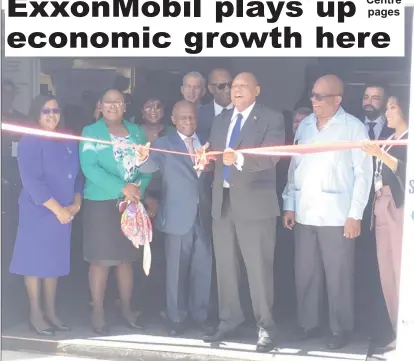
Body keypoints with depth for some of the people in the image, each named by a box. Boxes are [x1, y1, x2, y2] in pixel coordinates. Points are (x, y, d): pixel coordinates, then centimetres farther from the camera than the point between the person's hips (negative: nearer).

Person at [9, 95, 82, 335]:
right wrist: (57, 208, -19)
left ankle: (51, 310, 23)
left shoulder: (69, 142, 9)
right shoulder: (30, 141, -10)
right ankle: (36, 313, 14)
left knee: (55, 261, 12)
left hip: (64, 213, 6)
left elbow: (76, 174, 12)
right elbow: (31, 181, -18)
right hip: (38, 212, -6)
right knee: (36, 260, 3)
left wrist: (76, 203, -4)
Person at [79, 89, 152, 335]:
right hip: (101, 203, -4)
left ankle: (127, 308, 22)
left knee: (127, 257, 11)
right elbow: (89, 167, -14)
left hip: (132, 203, 4)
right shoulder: (91, 132, -2)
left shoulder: (137, 132, 10)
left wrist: (139, 188, -15)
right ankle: (98, 312, 9)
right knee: (101, 259, -1)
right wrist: (122, 188, -21)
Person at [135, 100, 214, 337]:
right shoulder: (165, 144, -3)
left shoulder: (205, 142, 10)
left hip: (204, 216, 4)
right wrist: (144, 158, -42)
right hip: (178, 217, -3)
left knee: (203, 268, 11)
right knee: (177, 270, 5)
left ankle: (201, 314, 26)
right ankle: (177, 318, 17)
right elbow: (151, 166, -22)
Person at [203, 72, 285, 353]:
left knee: (258, 267, -2)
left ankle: (266, 326, 9)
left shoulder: (272, 119, -3)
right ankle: (229, 320, 25)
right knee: (225, 266, 12)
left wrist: (239, 159, -33)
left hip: (254, 203, -6)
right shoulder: (220, 120, 17)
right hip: (223, 202, 6)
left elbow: (271, 156, -18)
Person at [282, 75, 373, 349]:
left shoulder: (354, 127, -4)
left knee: (338, 275, 3)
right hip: (304, 214, 5)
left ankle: (340, 329, 16)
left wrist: (355, 215, -9)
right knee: (305, 274, 10)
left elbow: (363, 174, -5)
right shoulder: (305, 126, 10)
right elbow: (294, 167, 13)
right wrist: (289, 206, 9)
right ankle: (308, 323, 23)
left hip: (336, 215, -4)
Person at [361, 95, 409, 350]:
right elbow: (381, 174, 15)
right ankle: (399, 331, 15)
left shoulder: (409, 139, -2)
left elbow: (405, 171, -17)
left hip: (400, 207, -8)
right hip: (381, 206, 8)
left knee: (402, 272, -9)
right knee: (387, 274, 8)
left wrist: (381, 155, -25)